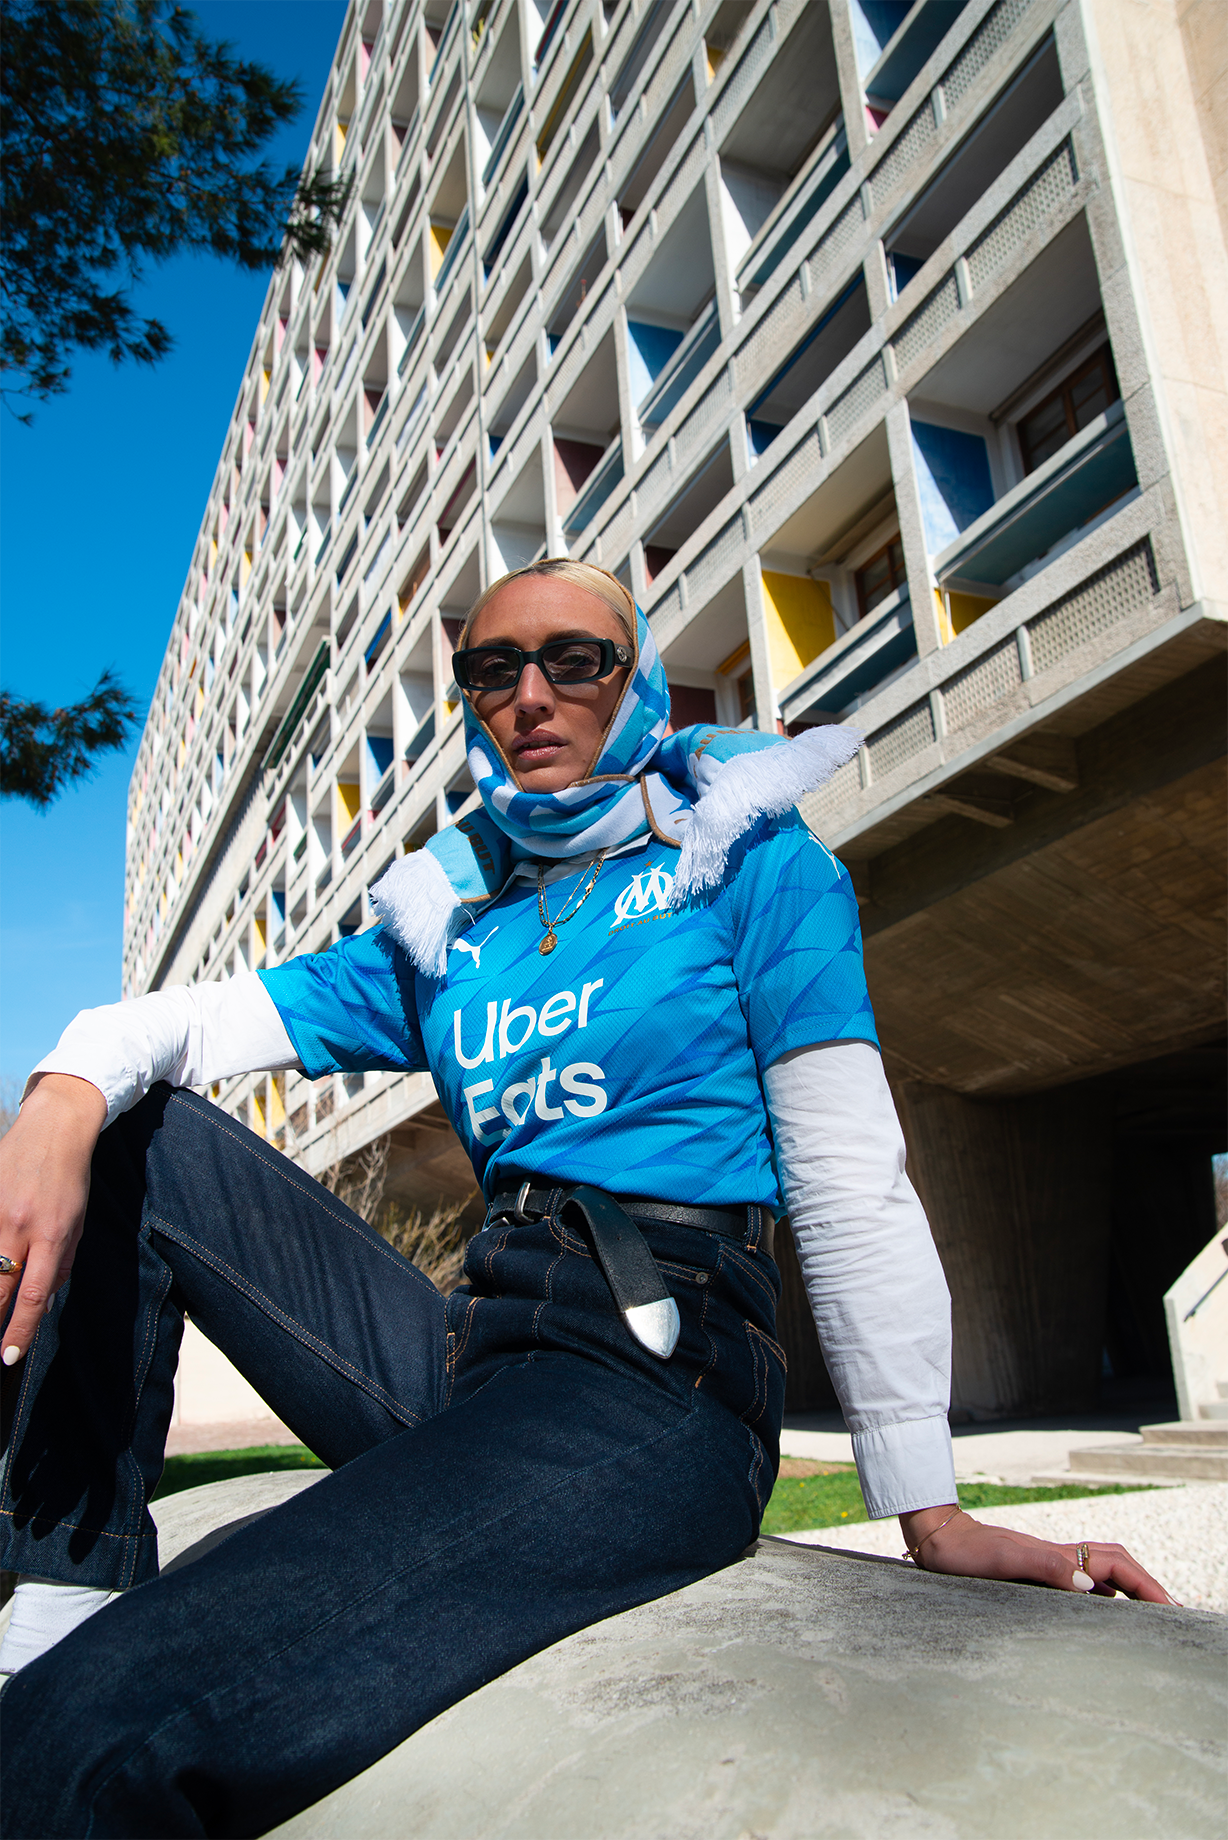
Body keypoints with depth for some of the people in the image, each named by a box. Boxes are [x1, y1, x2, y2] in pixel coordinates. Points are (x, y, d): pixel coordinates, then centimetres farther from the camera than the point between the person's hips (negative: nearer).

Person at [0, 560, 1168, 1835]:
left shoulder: (748, 860, 4)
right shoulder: (446, 926, 19)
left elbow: (851, 1184, -2)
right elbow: (209, 1017, 7)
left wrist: (931, 1515, -5)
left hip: (654, 1381, -7)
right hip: (467, 1360, 7)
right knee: (134, 1133, 1)